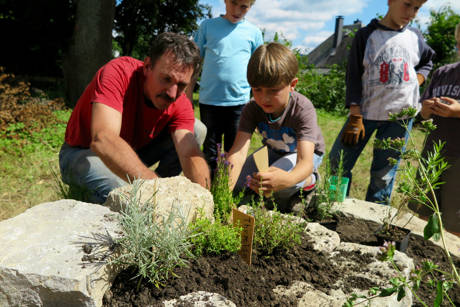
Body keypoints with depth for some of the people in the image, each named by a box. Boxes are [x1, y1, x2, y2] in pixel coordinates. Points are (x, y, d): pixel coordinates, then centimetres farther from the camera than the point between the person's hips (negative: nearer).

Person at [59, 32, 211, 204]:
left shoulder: (181, 105, -17)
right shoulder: (118, 72, -31)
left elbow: (190, 153, -28)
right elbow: (102, 140, -45)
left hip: (133, 153, 5)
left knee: (197, 129, -12)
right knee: (121, 188, -39)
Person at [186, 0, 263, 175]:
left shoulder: (254, 32, 8)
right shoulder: (207, 26, 6)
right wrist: (188, 96, 3)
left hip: (239, 101, 0)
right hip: (209, 100, 0)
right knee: (210, 150, 9)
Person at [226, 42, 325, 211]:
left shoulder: (303, 109, -37)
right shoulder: (252, 109, -26)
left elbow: (306, 161, -47)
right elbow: (238, 152, -37)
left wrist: (287, 179, -73)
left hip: (307, 152, -4)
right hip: (274, 151, 5)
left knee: (278, 185, -33)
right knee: (237, 182, -10)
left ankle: (309, 180, 1)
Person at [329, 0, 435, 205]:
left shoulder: (415, 37, 11)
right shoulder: (367, 35, 1)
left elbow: (427, 62, 31)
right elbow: (354, 77, -3)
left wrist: (417, 81, 8)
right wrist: (355, 117, -10)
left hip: (401, 114, 2)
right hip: (366, 111, -2)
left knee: (384, 173, 5)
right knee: (338, 162, -6)